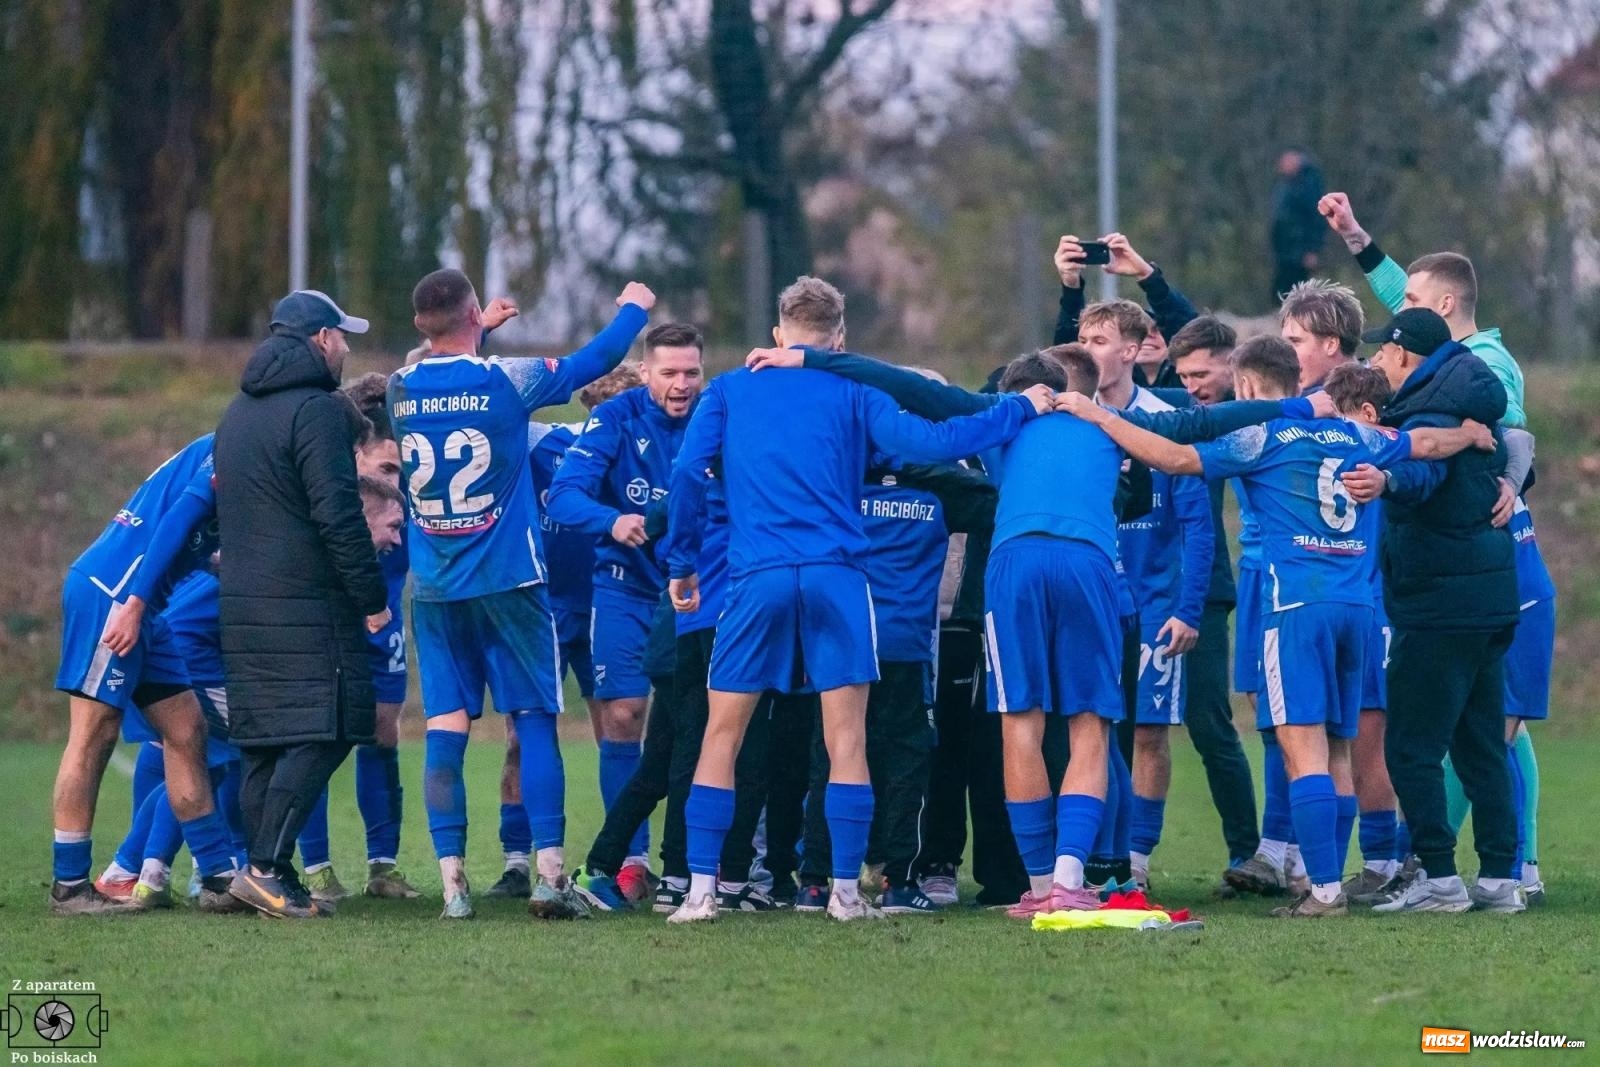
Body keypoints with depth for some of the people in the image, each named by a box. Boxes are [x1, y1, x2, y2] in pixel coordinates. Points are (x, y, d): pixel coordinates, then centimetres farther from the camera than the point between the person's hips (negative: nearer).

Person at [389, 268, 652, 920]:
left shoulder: (400, 390, 0)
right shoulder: (506, 380, -8)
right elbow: (592, 363, 6)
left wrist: (479, 337, 38)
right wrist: (633, 309, 24)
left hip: (433, 589, 3)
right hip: (507, 582, -3)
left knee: (445, 729, 1)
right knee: (534, 720, 3)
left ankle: (452, 881, -5)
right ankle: (549, 873, -4)